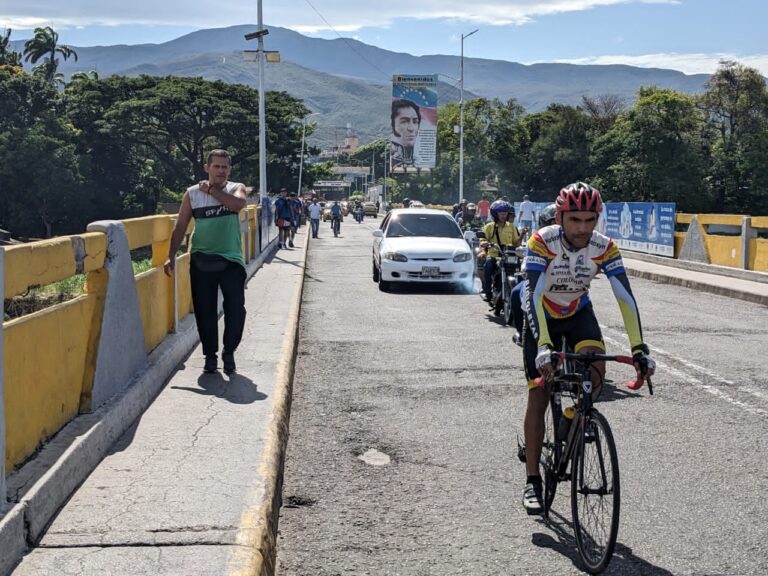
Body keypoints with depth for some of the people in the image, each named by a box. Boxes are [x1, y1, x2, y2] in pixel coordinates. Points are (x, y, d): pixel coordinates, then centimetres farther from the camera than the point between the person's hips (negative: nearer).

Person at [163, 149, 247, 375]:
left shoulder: (236, 188, 3)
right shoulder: (192, 193, 4)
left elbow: (238, 204, -22)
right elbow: (180, 227, 5)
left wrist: (210, 190, -13)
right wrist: (171, 256, -3)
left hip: (231, 260, -1)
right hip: (202, 260, 1)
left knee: (236, 310, -6)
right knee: (205, 311, 3)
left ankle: (229, 353, 13)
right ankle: (210, 355, 17)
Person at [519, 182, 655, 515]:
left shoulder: (605, 248, -22)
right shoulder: (542, 243, -30)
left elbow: (625, 298, -27)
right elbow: (532, 296, -38)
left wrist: (639, 350, -37)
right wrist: (543, 347, -50)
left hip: (578, 315, 2)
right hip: (542, 317, -2)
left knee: (596, 371, -27)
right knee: (538, 397, -6)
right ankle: (532, 481, 3)